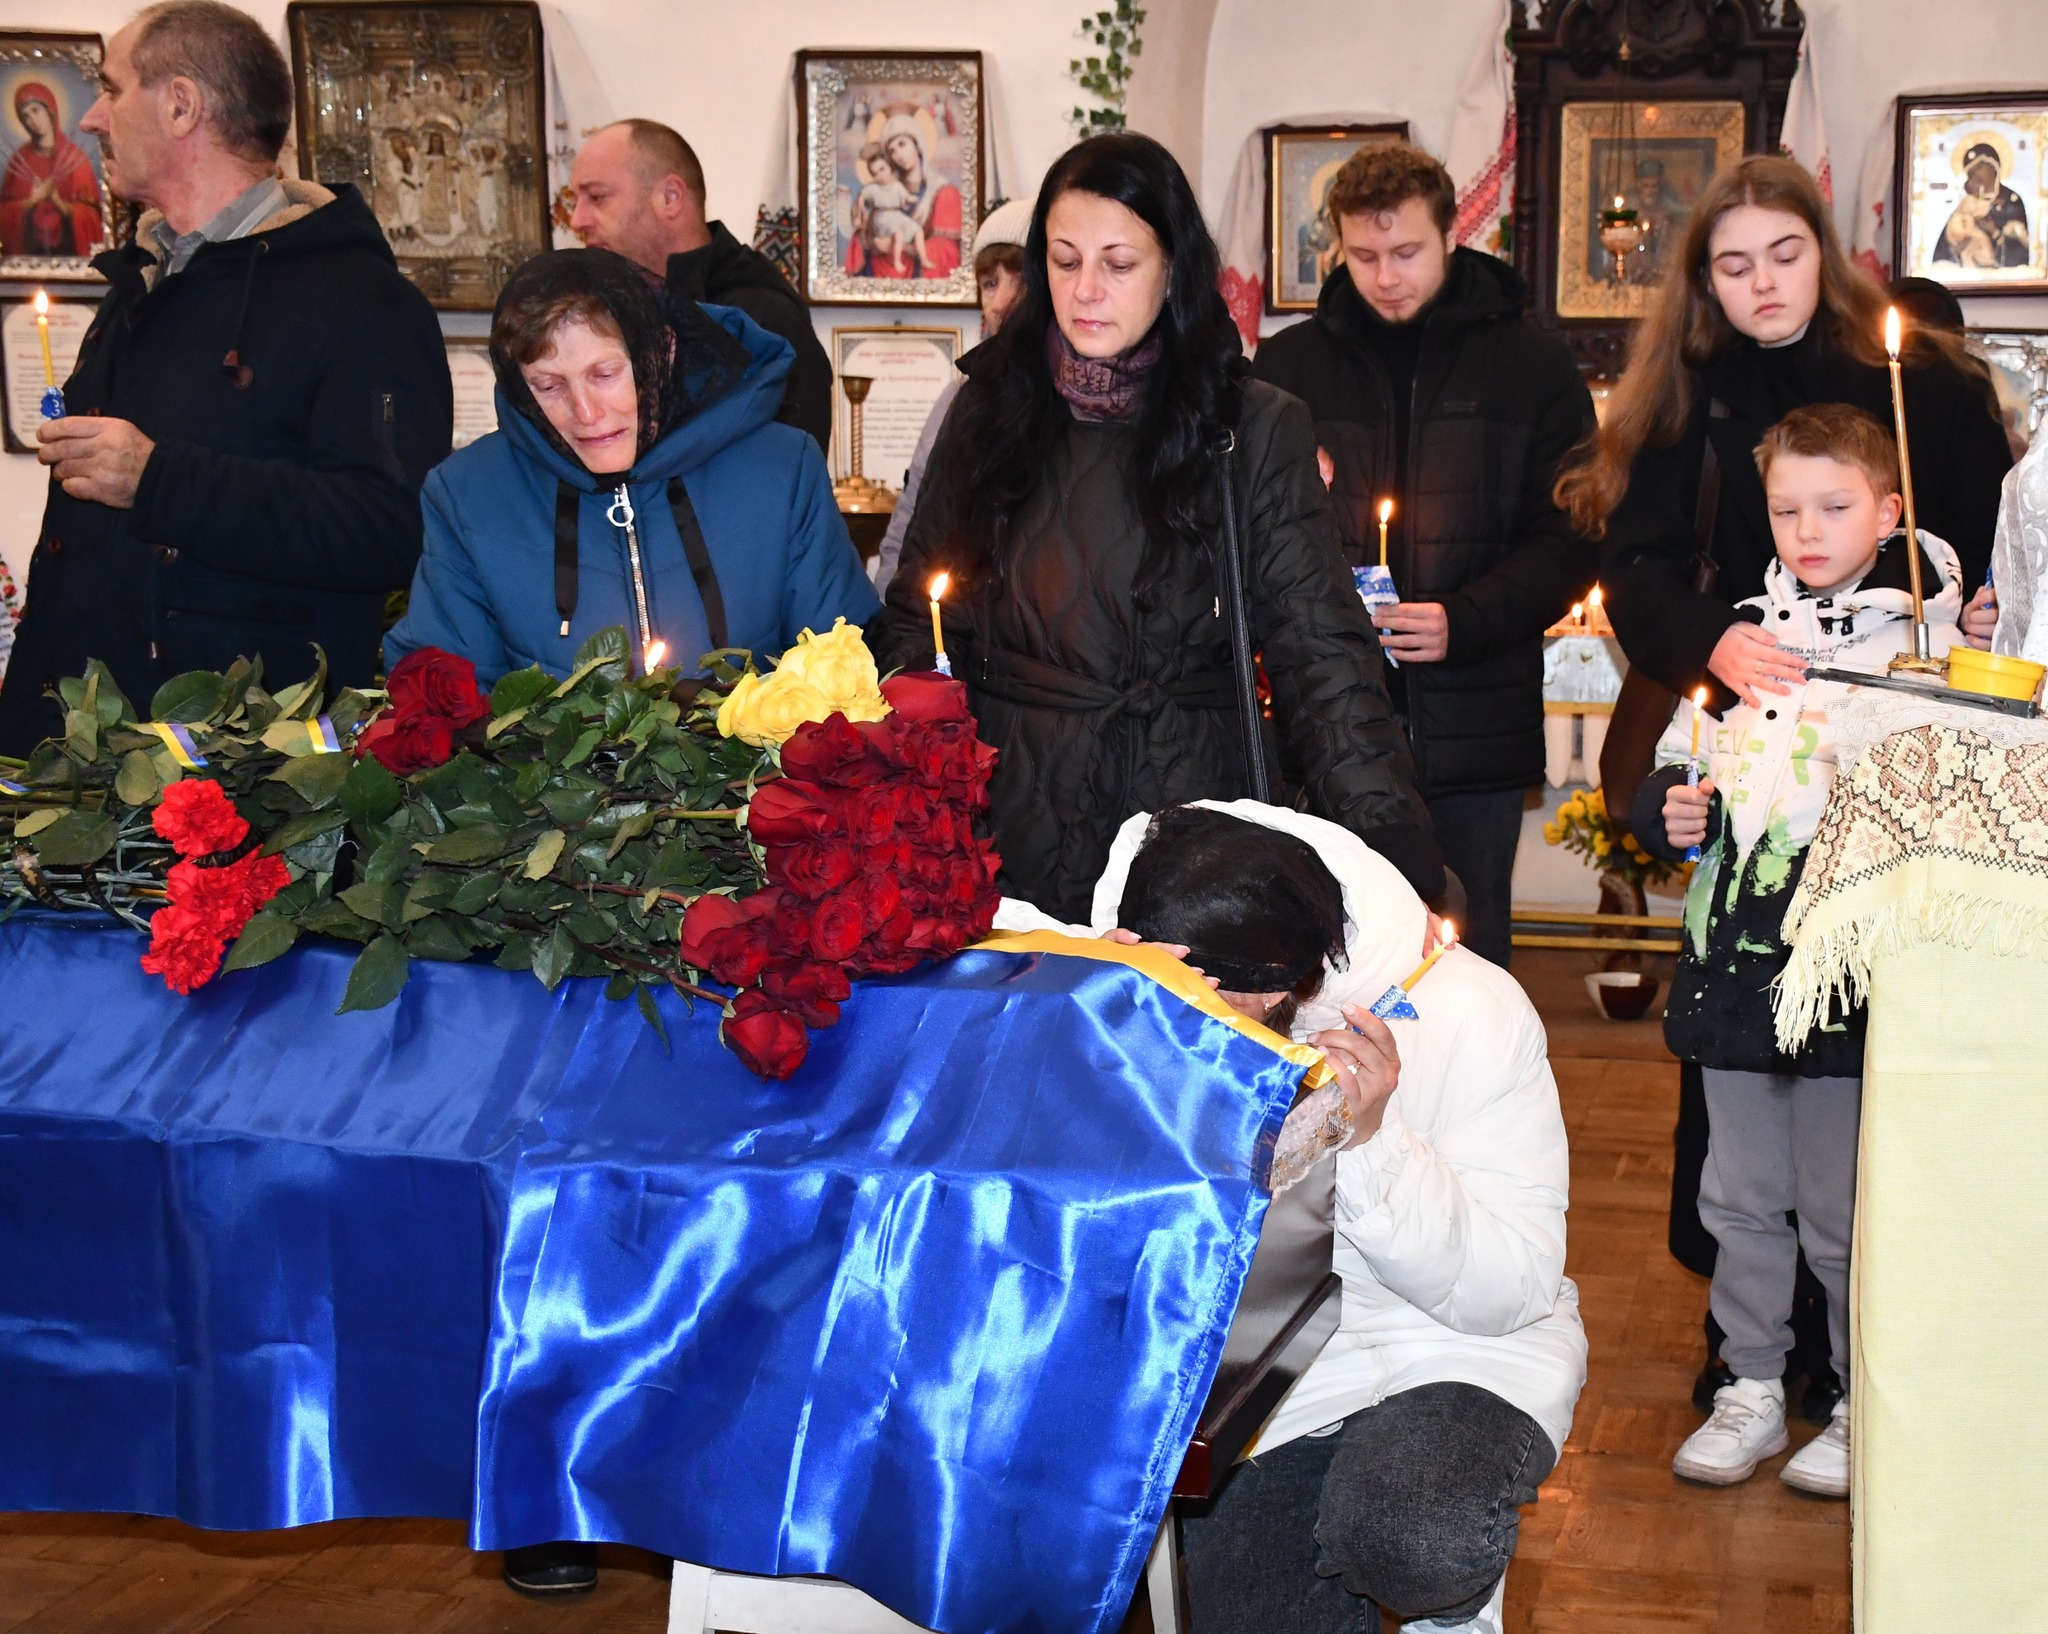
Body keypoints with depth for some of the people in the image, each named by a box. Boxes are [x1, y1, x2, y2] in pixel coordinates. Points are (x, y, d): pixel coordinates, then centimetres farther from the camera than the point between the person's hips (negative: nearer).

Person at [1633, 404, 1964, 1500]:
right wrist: (1671, 810, 0)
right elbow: (1672, 765, 20)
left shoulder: (1923, 639, -3)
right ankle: (1752, 1391, 26)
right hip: (1734, 956, 5)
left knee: (1845, 1211, 2)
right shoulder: (1743, 634, 11)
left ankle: (1867, 1408, 19)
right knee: (1741, 1196, 13)